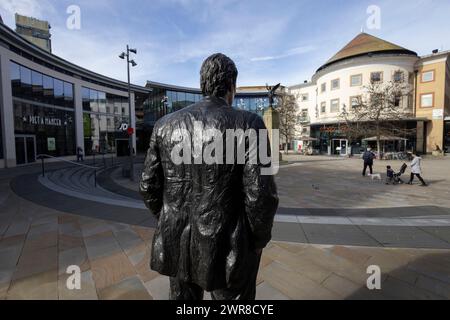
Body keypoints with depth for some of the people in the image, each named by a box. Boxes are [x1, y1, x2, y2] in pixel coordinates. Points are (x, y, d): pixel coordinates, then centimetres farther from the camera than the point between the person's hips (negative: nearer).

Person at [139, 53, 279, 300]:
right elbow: (261, 195, -20)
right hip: (225, 248, -3)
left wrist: (170, 224, 15)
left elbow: (150, 186, 0)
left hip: (179, 241, 5)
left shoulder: (166, 124, -3)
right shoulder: (248, 124, -16)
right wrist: (259, 239, 0)